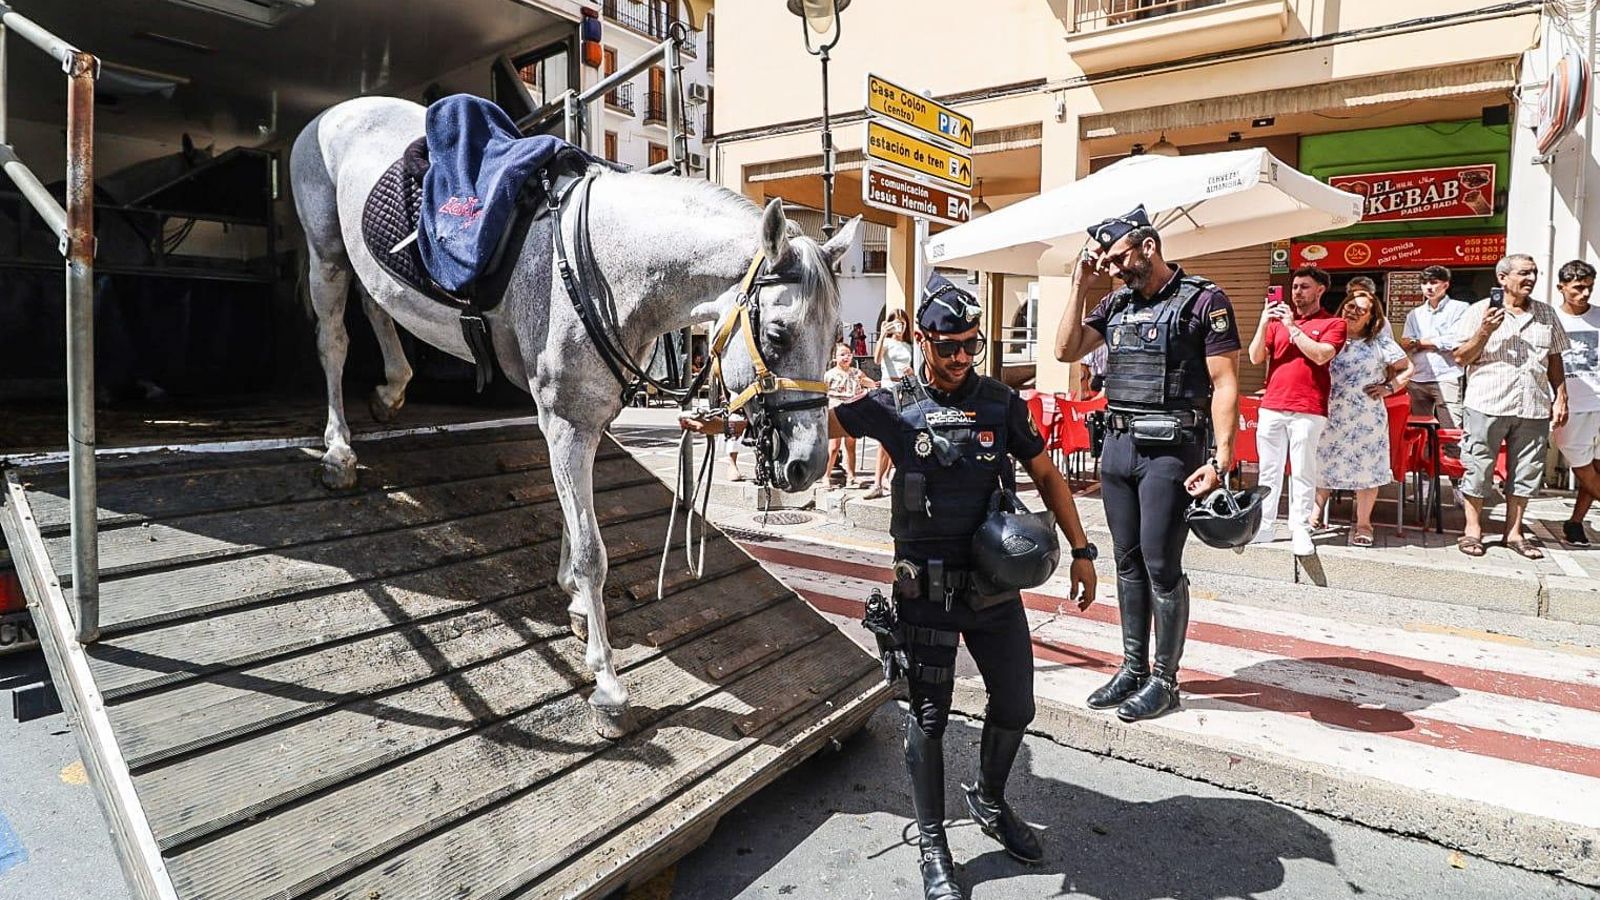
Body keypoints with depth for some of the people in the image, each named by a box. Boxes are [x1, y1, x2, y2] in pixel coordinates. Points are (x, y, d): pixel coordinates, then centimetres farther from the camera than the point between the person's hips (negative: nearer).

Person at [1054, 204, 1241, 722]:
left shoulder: (1203, 300, -5)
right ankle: (1133, 668, 23)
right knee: (1128, 562, 12)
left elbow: (1225, 385, -9)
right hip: (1117, 445, 6)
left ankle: (1164, 680, 13)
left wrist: (1221, 460, -17)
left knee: (1161, 566, -2)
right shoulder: (1116, 304, 14)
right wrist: (1081, 283, 6)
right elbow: (1066, 350, 10)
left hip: (1170, 450, -6)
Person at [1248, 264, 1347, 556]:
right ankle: (1265, 525, 11)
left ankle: (1300, 530, 4)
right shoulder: (1277, 320, 15)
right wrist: (1264, 322, -6)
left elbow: (1320, 355, -12)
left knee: (1302, 472, -2)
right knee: (1268, 470, 6)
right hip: (1271, 408, 4)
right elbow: (1256, 358, 6)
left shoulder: (1333, 324, 5)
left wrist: (1292, 326, -9)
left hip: (1308, 411, -3)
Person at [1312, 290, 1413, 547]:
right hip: (1329, 416, 1)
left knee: (1367, 469, 4)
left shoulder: (1380, 342, 5)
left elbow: (1406, 368, 11)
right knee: (1322, 466, 5)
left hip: (1366, 420, 0)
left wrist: (1389, 387, -2)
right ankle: (1315, 516, 18)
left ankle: (1363, 524, 14)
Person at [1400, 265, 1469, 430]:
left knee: (1450, 430, -10)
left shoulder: (1459, 308, 3)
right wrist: (1438, 341, -7)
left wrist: (1419, 342, 1)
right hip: (1417, 380, 5)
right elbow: (1405, 344, 7)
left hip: (1447, 378, -5)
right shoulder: (1414, 314, 17)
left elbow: (1454, 341, -9)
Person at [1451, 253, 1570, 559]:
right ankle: (1473, 530, 11)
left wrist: (1561, 398, 10)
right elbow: (1461, 358, -2)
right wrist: (1485, 332, -16)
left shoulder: (1546, 314, 13)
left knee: (1526, 471, 8)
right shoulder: (1478, 312, 0)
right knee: (1479, 468, 1)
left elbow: (1555, 360, 17)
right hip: (1487, 405, -4)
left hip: (1534, 408, 4)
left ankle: (1514, 532, 19)